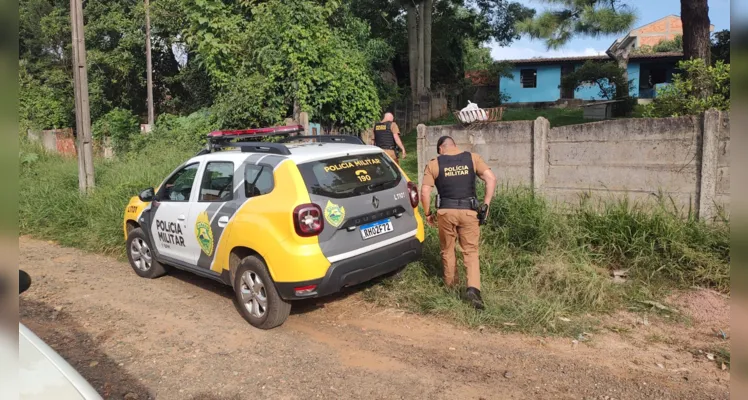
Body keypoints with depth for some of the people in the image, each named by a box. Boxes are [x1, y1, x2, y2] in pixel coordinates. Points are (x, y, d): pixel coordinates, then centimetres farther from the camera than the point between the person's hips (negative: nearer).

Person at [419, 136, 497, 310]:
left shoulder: (434, 164, 1)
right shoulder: (472, 158, 4)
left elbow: (425, 192, -5)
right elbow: (491, 179, -4)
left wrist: (428, 213, 7)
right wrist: (486, 205, -1)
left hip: (446, 211, 0)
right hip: (468, 211, 0)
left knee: (447, 250, 18)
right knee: (471, 251, 7)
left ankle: (450, 284, 31)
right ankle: (473, 287, -10)